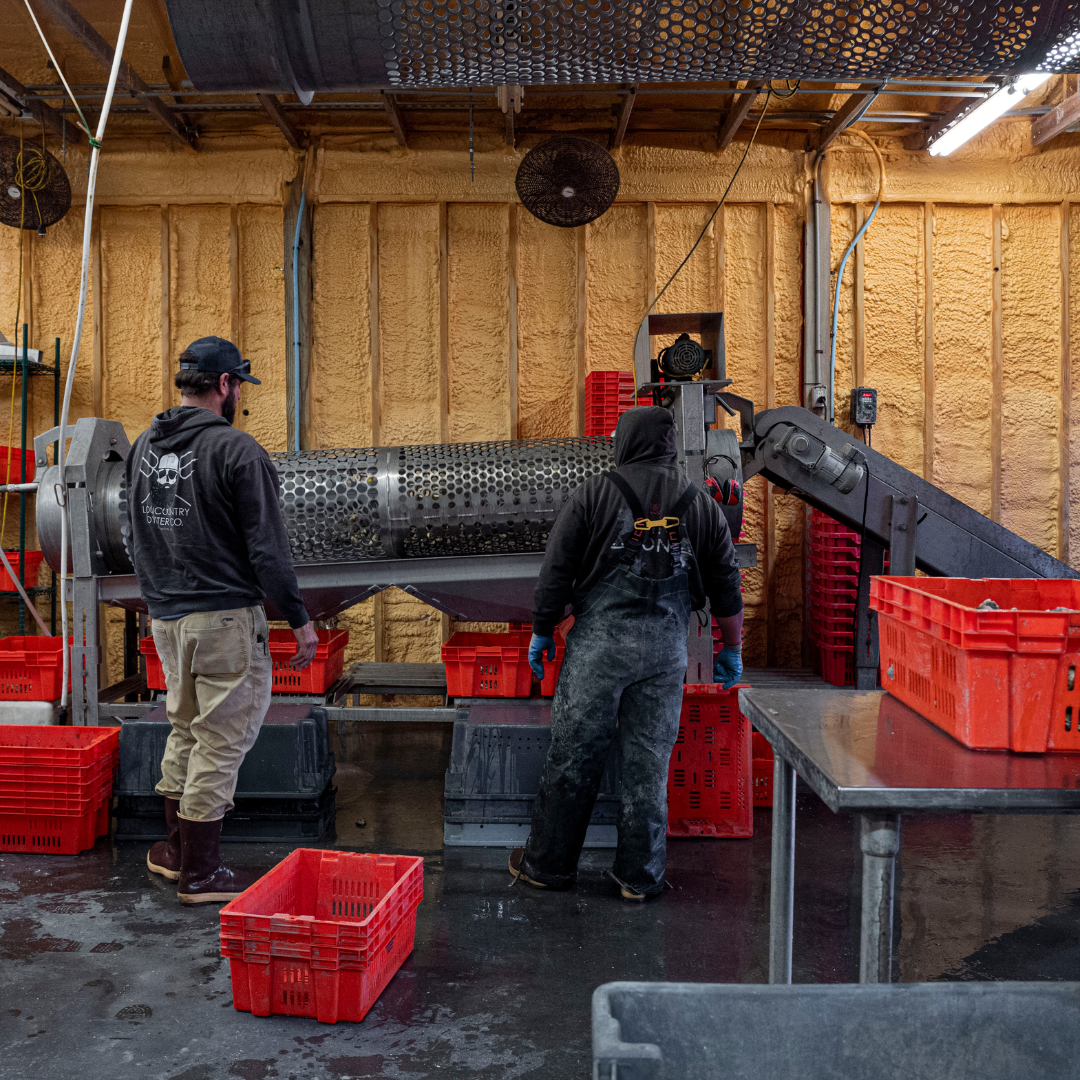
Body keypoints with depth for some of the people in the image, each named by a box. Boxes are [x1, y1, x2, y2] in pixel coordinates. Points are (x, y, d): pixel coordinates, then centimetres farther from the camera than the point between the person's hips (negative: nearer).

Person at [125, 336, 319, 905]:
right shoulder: (236, 450, -14)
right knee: (221, 737, 2)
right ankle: (199, 872, 10)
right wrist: (299, 619, -9)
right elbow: (267, 547, -16)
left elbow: (133, 537, 17)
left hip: (165, 616, 8)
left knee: (185, 727, 21)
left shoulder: (144, 446, 9)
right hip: (225, 617, -8)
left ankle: (175, 848, 31)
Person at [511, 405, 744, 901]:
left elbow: (556, 571, -2)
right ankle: (640, 875, 18)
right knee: (649, 763, 10)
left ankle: (547, 864, 19)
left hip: (598, 641, -2)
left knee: (573, 757, 6)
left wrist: (541, 631, 10)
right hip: (666, 647, 2)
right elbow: (726, 585, 10)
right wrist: (732, 649, 21)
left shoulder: (594, 494, -1)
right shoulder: (701, 504, 7)